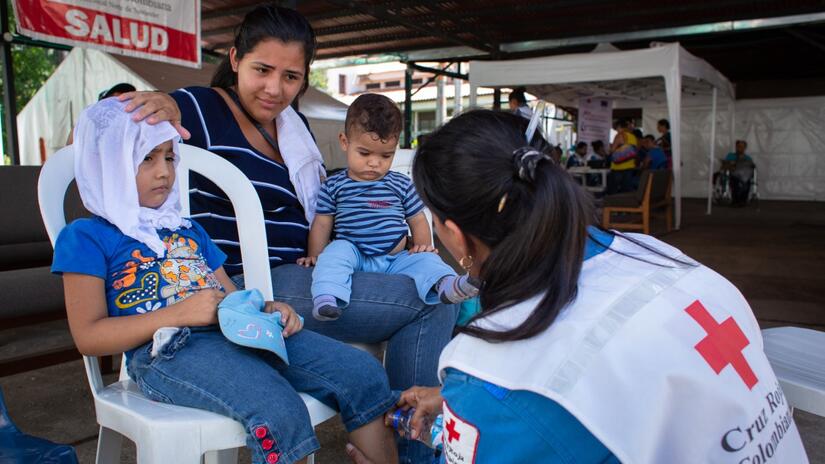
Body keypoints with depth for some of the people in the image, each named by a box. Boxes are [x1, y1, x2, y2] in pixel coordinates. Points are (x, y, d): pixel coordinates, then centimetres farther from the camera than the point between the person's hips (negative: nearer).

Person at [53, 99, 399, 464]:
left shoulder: (187, 229, 28)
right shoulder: (87, 236, 8)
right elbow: (88, 336, -1)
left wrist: (266, 310, 1)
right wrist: (178, 313, -14)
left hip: (237, 334, 7)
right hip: (164, 351, -6)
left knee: (363, 372, -10)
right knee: (278, 408, -35)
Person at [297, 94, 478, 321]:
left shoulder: (402, 185, 10)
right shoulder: (334, 186, 6)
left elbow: (417, 221, 14)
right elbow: (322, 224, 8)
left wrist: (422, 246, -3)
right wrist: (316, 255, -4)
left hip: (396, 258, 2)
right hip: (354, 254, -1)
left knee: (425, 260, -22)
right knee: (337, 250, -30)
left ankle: (445, 285, -48)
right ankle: (326, 298, -46)